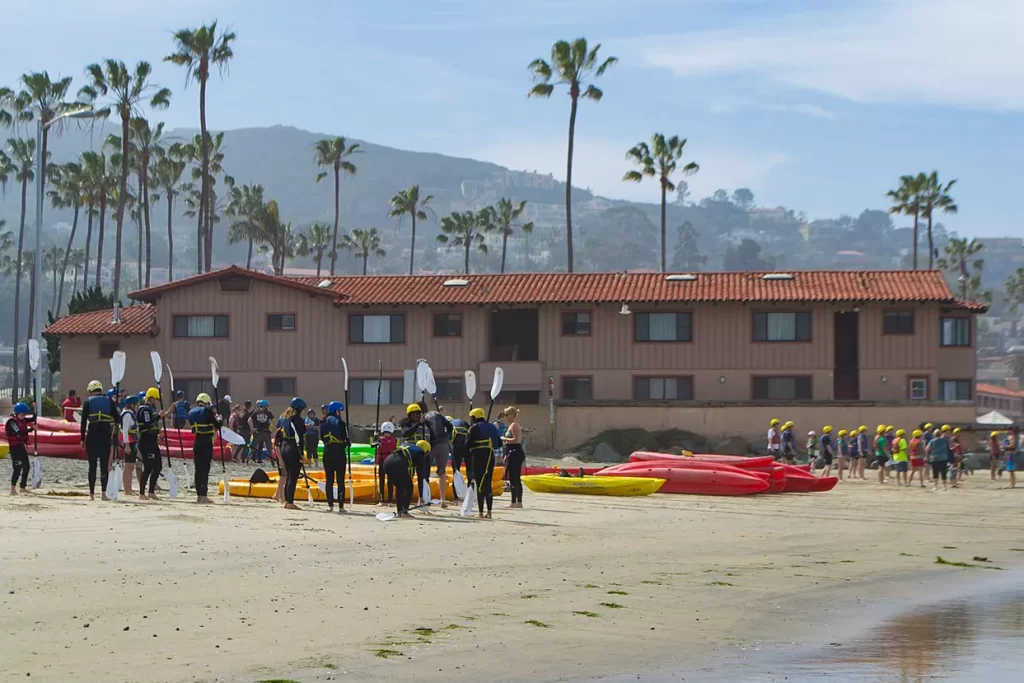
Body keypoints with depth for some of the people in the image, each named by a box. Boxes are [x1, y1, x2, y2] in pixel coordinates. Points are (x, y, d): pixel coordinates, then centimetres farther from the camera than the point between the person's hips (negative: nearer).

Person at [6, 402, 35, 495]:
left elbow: (33, 419, 13)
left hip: (22, 446, 9)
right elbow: (19, 432, -28)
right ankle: (13, 489, -13)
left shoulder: (22, 419, 10)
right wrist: (31, 429, -30)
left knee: (26, 467, 14)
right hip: (15, 448, -9)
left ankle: (23, 487, 24)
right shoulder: (11, 421, -17)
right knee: (17, 468, -13)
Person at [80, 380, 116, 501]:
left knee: (92, 465, 5)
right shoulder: (109, 401, 8)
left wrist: (82, 439, 3)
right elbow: (117, 419, 3)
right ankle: (104, 492, -6)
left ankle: (92, 493, 4)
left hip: (92, 435, -1)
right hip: (106, 436, 1)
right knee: (104, 465, 3)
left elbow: (83, 422, 0)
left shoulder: (88, 402, 4)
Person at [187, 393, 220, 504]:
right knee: (205, 469, -6)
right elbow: (218, 425, -9)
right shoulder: (207, 411, -9)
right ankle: (203, 496, -9)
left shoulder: (192, 412, 10)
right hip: (207, 442, -6)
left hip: (196, 442, 6)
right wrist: (218, 418, 13)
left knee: (198, 469, 10)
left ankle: (199, 495, 12)